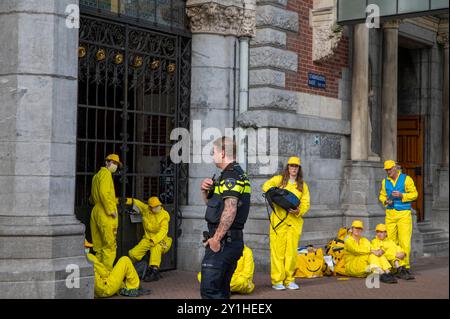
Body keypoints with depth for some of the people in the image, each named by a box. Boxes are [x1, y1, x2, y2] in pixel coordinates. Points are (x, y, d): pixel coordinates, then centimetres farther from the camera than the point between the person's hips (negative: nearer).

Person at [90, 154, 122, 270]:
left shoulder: (97, 175, 22)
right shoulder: (106, 173, -7)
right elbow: (104, 193, -21)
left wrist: (116, 200, 22)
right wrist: (111, 210, -18)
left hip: (96, 211, 10)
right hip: (105, 213, -10)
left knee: (99, 246, 11)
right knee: (110, 245, -6)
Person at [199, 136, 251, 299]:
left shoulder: (230, 176, -13)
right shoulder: (238, 174, 20)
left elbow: (230, 210, -26)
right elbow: (212, 204, 26)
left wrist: (216, 238, -23)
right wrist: (205, 191, 6)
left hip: (223, 242, -11)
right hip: (234, 240, 11)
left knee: (209, 290, -12)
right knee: (221, 289, 15)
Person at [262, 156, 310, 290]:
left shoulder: (302, 185, 15)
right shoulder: (279, 179, 10)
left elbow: (306, 203, 9)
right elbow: (266, 186, -3)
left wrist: (299, 211, -11)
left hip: (295, 221, 3)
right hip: (279, 219, -2)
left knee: (292, 251, 3)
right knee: (278, 250, -5)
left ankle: (289, 280, 12)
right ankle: (277, 281, -2)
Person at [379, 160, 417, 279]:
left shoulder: (406, 179, -1)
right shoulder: (385, 182, 12)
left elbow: (414, 194, -2)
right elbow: (382, 195, 19)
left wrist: (401, 195, -16)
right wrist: (386, 201, -3)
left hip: (403, 214, -4)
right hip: (390, 214, 4)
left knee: (405, 242, -9)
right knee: (391, 241, 3)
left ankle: (405, 268, -5)